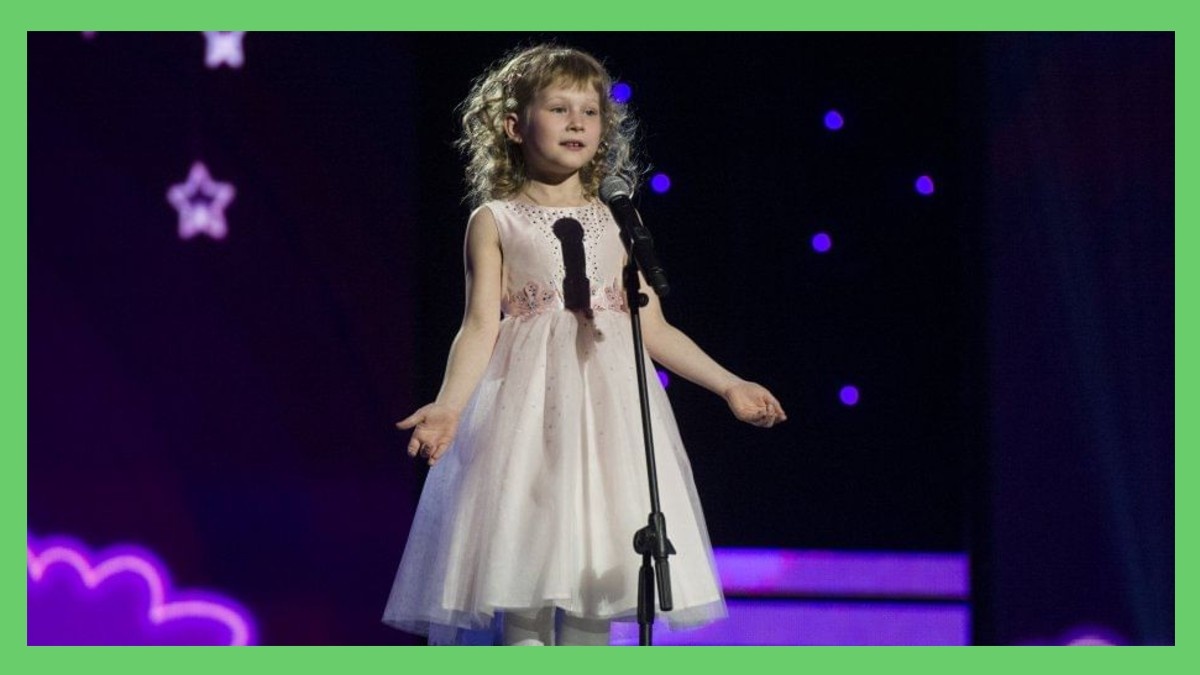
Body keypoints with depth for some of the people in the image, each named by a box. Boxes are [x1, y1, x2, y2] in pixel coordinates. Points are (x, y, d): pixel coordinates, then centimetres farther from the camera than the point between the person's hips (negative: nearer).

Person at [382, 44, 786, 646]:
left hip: (608, 405, 3)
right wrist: (448, 405, -19)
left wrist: (730, 386, 10)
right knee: (523, 577, -8)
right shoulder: (494, 222, 5)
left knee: (597, 572, 0)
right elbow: (481, 324, -4)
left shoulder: (615, 222, 14)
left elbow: (653, 328, 14)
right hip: (528, 401, -3)